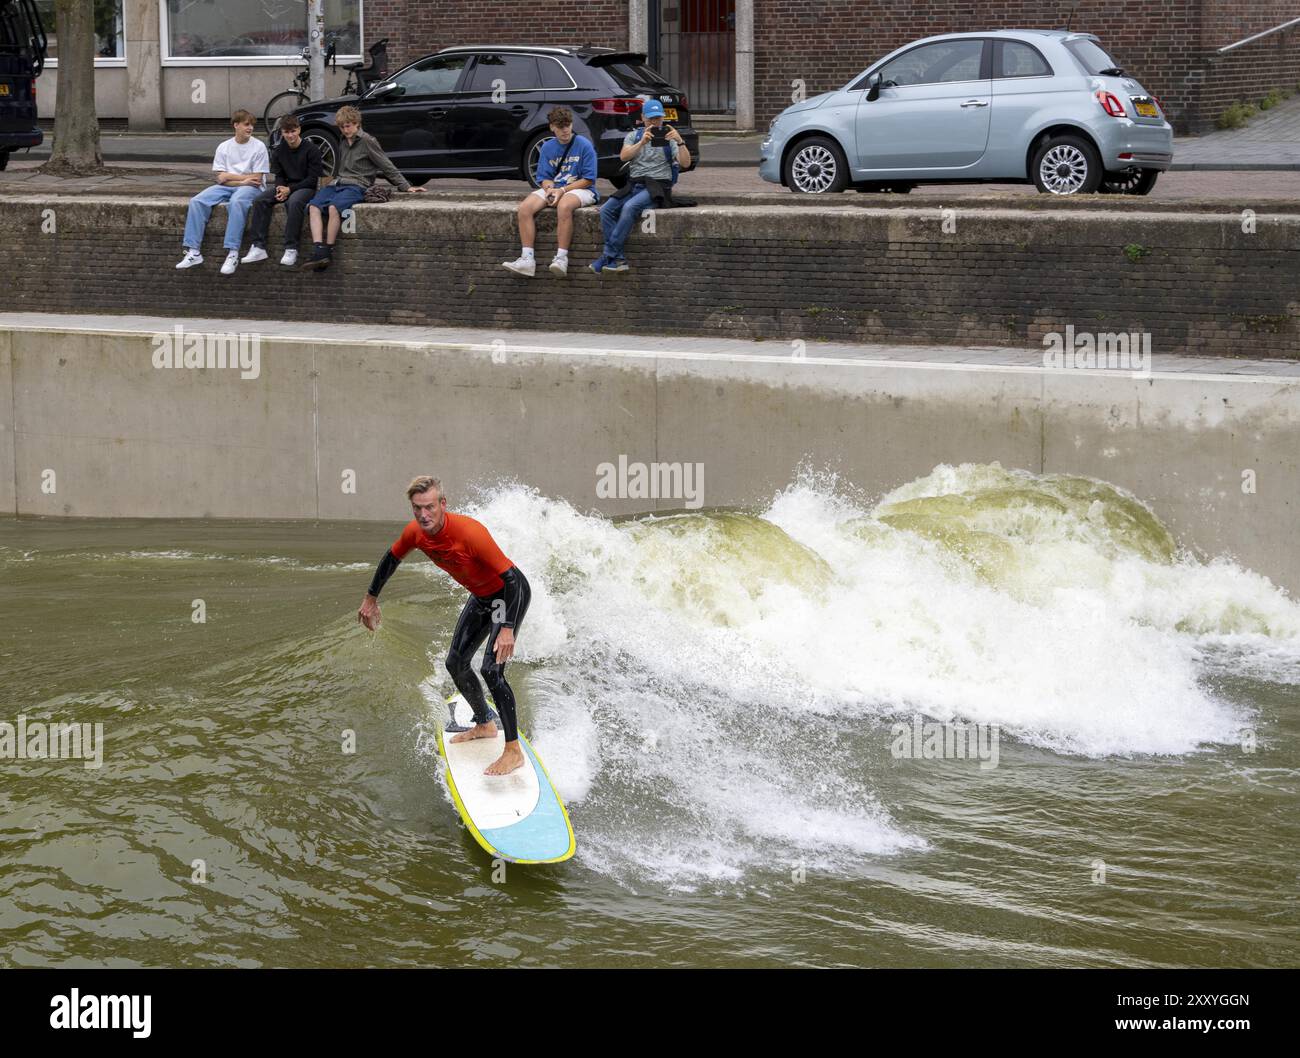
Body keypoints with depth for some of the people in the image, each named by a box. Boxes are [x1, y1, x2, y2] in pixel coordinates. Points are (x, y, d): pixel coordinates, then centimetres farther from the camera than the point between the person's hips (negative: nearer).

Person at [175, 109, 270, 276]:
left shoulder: (258, 147, -1)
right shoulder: (224, 147, 9)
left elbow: (256, 179, -7)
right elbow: (221, 179, 2)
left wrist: (229, 176, -5)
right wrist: (242, 180, -11)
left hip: (249, 188, -4)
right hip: (226, 188, 4)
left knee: (236, 201, -39)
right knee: (197, 201, -20)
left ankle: (232, 254, -43)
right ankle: (193, 251, -23)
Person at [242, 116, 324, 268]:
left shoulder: (311, 150, -9)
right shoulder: (278, 151, 7)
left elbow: (313, 178, -11)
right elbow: (278, 175, 13)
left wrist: (290, 189, -17)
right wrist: (280, 188, -12)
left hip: (306, 187, -5)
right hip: (285, 186, 5)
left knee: (294, 202, -39)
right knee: (259, 200, -20)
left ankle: (291, 249, -36)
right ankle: (258, 247, -23)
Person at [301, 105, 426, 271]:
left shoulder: (367, 141, 1)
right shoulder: (343, 144, 22)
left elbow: (386, 166, 1)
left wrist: (405, 187, -1)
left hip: (356, 185, -7)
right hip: (338, 183, 7)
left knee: (334, 207, -36)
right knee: (314, 206, -23)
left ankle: (328, 251, -32)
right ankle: (318, 251, -35)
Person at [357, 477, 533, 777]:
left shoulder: (469, 532, -37)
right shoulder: (415, 532, -15)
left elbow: (511, 578, -35)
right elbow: (391, 559, 9)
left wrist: (508, 628, -42)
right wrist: (371, 598, 16)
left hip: (510, 594, -8)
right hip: (481, 596, 8)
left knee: (491, 669, -19)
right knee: (456, 663, 14)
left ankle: (513, 750, -11)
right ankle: (484, 725, 37)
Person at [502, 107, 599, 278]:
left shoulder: (584, 145, -5)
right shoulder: (547, 147, 10)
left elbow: (588, 179, -8)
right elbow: (544, 177, 12)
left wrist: (563, 190, -17)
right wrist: (549, 188, -12)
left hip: (580, 189, -5)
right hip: (554, 188, 5)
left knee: (564, 205, -40)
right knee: (525, 207, -21)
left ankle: (561, 258, -39)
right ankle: (527, 259, -26)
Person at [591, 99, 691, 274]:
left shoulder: (669, 137, 8)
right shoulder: (634, 136, 16)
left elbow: (685, 163, -4)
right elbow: (624, 156, -4)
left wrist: (680, 141, -19)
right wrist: (642, 143, -19)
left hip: (658, 186, -4)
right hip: (634, 185, 4)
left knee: (630, 207, -32)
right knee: (606, 209, -21)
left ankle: (608, 256, -27)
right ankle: (618, 259, -24)